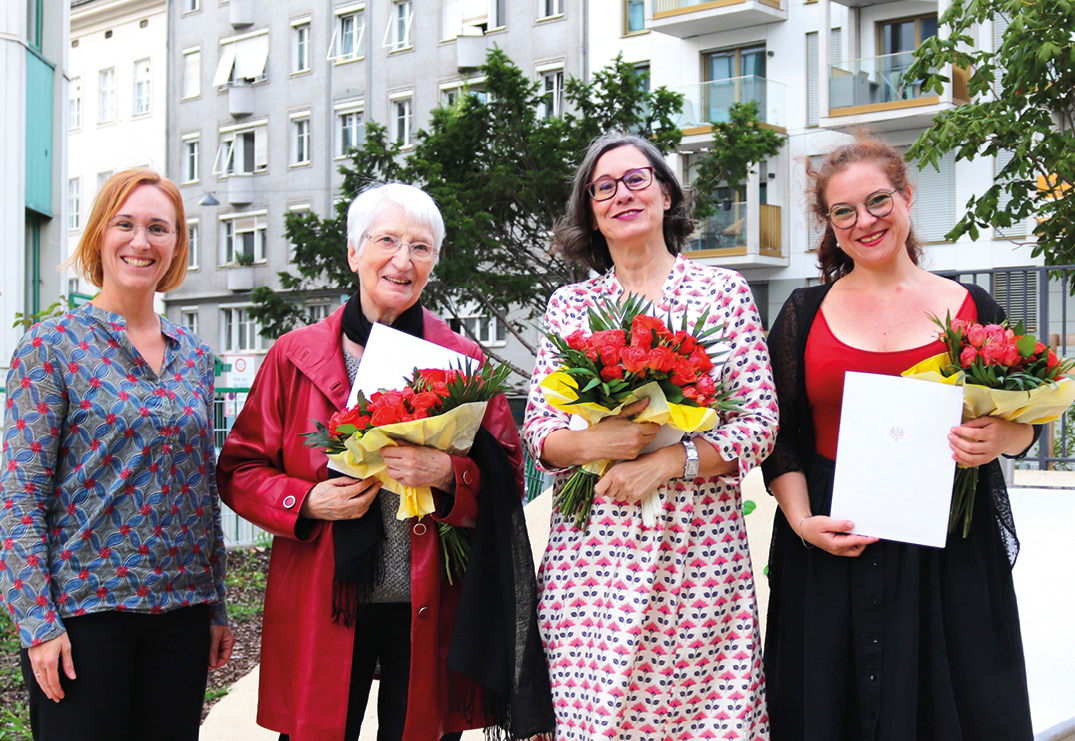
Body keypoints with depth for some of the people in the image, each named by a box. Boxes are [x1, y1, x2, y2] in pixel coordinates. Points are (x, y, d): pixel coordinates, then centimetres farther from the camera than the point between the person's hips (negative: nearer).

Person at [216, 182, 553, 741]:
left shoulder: (463, 361, 6)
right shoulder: (295, 356, 5)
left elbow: (507, 475, 5)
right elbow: (239, 470, 7)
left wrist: (448, 475, -15)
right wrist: (308, 502, -11)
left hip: (429, 612, 1)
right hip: (322, 608, 0)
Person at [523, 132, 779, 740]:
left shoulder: (725, 291, 5)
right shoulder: (569, 305, 10)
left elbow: (760, 425, -1)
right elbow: (537, 431, 6)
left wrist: (666, 462, -13)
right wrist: (595, 444, -15)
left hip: (700, 550, -1)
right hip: (591, 553, 1)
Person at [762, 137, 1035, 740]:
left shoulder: (970, 306, 5)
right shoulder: (805, 313, 6)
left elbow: (1023, 424, 11)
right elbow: (781, 437, 5)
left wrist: (998, 438, -11)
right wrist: (802, 521, -9)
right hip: (830, 553, 0)